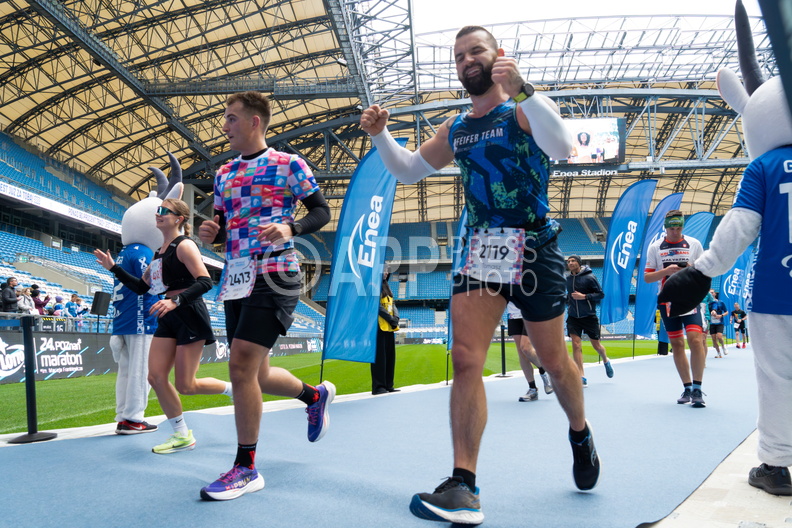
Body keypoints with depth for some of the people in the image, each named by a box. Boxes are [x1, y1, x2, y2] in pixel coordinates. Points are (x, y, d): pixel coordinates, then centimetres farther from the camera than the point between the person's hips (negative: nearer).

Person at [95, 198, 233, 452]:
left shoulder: (184, 245, -9)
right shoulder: (160, 252, 17)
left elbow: (205, 282, -20)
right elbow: (141, 287, 21)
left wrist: (176, 300, -31)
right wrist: (113, 267, 16)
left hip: (190, 316, -9)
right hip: (168, 318, 9)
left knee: (185, 386, -6)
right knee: (156, 377, 1)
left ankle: (233, 388, 19)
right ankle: (182, 435, 13)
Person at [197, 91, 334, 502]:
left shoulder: (288, 164, -1)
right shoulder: (224, 174, 18)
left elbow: (321, 211, -1)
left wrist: (289, 229, -19)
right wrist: (210, 233, 1)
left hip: (274, 275, -7)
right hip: (235, 278, 7)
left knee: (242, 365, -15)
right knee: (255, 375, 11)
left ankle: (246, 468, -1)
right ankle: (316, 395, 41)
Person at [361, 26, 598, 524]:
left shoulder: (523, 109, -3)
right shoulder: (456, 129, 13)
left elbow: (562, 147, -23)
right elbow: (408, 170, 22)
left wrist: (521, 89, -31)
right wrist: (381, 135, 5)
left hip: (534, 251, -4)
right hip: (480, 252, 4)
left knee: (555, 361, 9)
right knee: (466, 361, -9)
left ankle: (581, 434, 39)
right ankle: (464, 484, -5)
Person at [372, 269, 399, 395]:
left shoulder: (386, 287, 19)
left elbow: (392, 305, 16)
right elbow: (377, 306, -15)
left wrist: (396, 318, -2)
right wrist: (390, 319, -15)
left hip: (389, 327, 9)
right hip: (379, 326, -8)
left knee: (390, 356, 9)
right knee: (379, 356, -7)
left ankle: (388, 385, 15)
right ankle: (378, 386, -3)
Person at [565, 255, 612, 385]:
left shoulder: (589, 277, -10)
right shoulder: (567, 279, 5)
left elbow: (601, 294, -10)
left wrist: (584, 296, -21)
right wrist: (565, 298, 3)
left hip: (589, 316, -3)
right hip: (573, 316, 3)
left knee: (596, 345, 11)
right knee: (576, 344, -9)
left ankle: (606, 361, 44)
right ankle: (582, 376, -5)